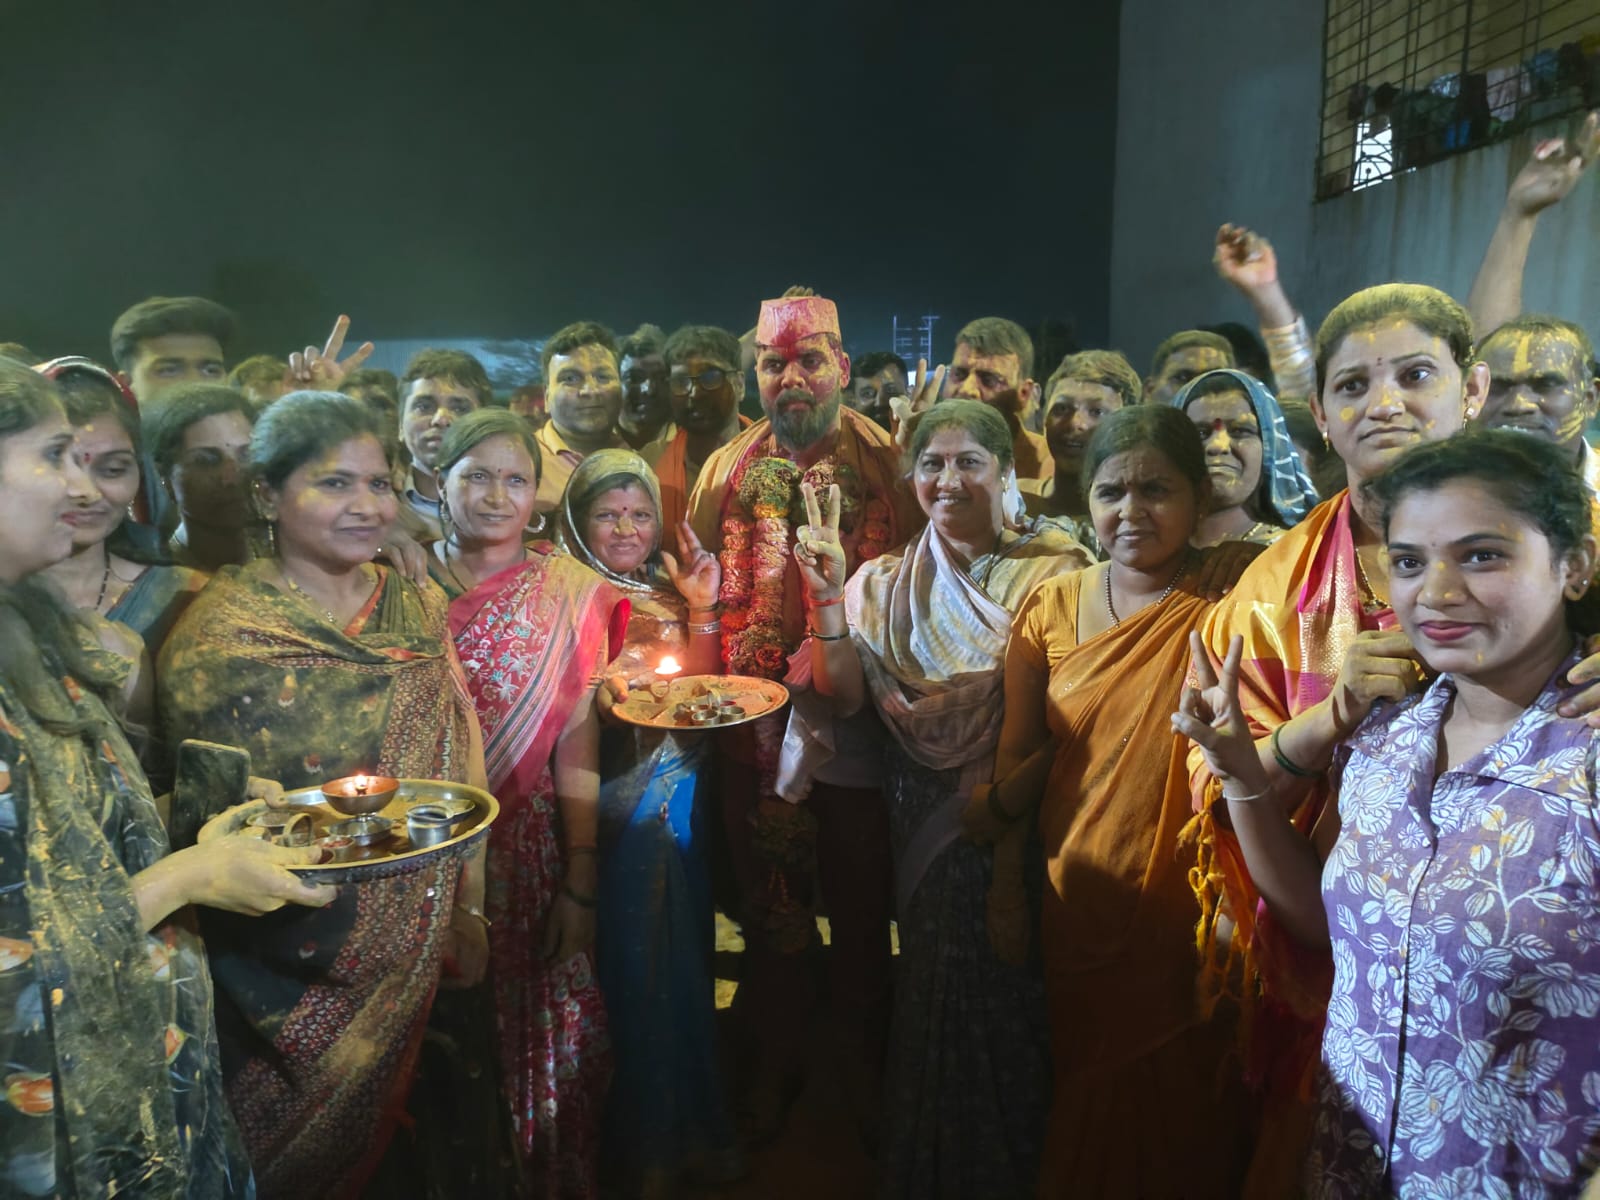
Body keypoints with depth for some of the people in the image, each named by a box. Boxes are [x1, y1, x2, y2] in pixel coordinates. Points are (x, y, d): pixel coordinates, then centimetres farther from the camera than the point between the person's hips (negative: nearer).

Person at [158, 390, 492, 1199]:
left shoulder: (418, 608, 0)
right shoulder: (221, 632, -13)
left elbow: (460, 770, 4)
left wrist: (470, 911, 3)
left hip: (419, 948, 4)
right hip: (295, 972, -4)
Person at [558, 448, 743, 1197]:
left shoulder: (667, 589, 8)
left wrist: (701, 612, -5)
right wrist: (603, 695, -29)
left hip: (681, 807, 5)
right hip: (616, 814, -5)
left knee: (685, 965, 16)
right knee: (633, 974, 3)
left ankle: (694, 1131, 35)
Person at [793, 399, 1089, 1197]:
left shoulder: (1051, 571, -8)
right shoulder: (886, 583, 5)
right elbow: (846, 697, -2)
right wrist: (828, 596, -12)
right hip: (923, 821, 4)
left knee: (1006, 992, 5)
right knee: (931, 990, 14)